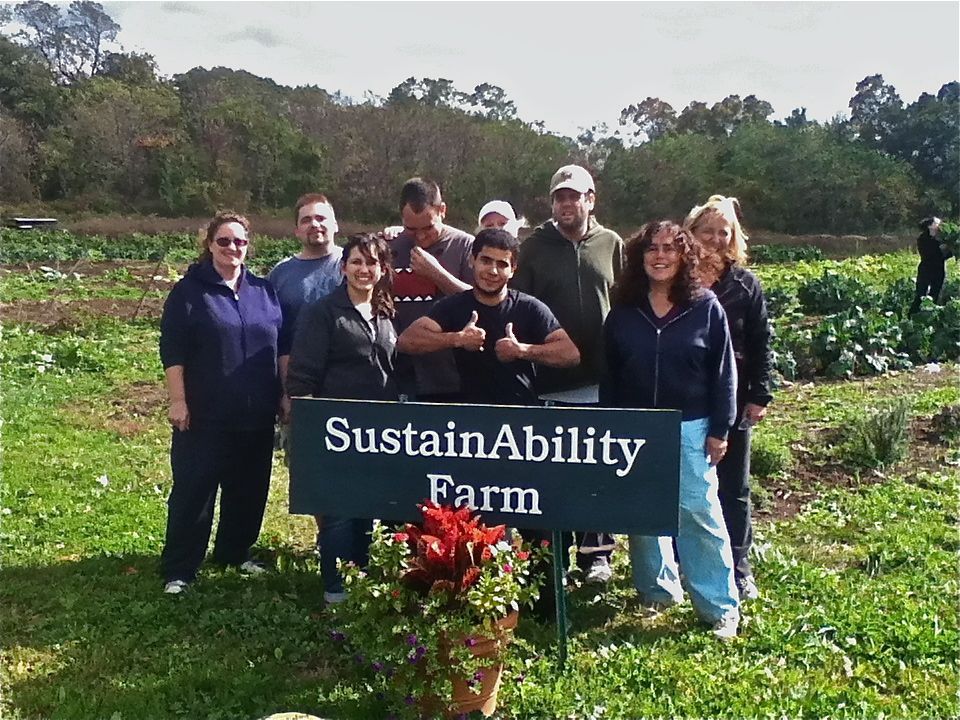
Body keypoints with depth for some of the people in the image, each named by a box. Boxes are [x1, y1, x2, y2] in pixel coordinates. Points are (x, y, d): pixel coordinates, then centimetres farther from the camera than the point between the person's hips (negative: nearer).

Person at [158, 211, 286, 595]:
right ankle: (178, 570, 10)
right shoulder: (189, 291, -2)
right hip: (205, 415, -4)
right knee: (193, 491, 0)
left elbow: (282, 348, 13)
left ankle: (235, 553, 30)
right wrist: (177, 401, -11)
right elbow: (172, 351, -5)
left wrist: (287, 394, 9)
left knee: (248, 489, 13)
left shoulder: (264, 291, 10)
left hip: (256, 415, 5)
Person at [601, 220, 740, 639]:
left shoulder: (705, 307, -3)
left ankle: (720, 607, 7)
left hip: (689, 428, -3)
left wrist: (719, 430, -5)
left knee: (700, 514, -4)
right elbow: (610, 374, 7)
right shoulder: (624, 311, 4)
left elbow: (723, 372, -2)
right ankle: (658, 589, 28)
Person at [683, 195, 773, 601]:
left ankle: (738, 569, 22)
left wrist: (759, 396, -3)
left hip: (732, 403, 1)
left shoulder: (745, 285, 2)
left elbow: (761, 344, 2)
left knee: (733, 490, 10)